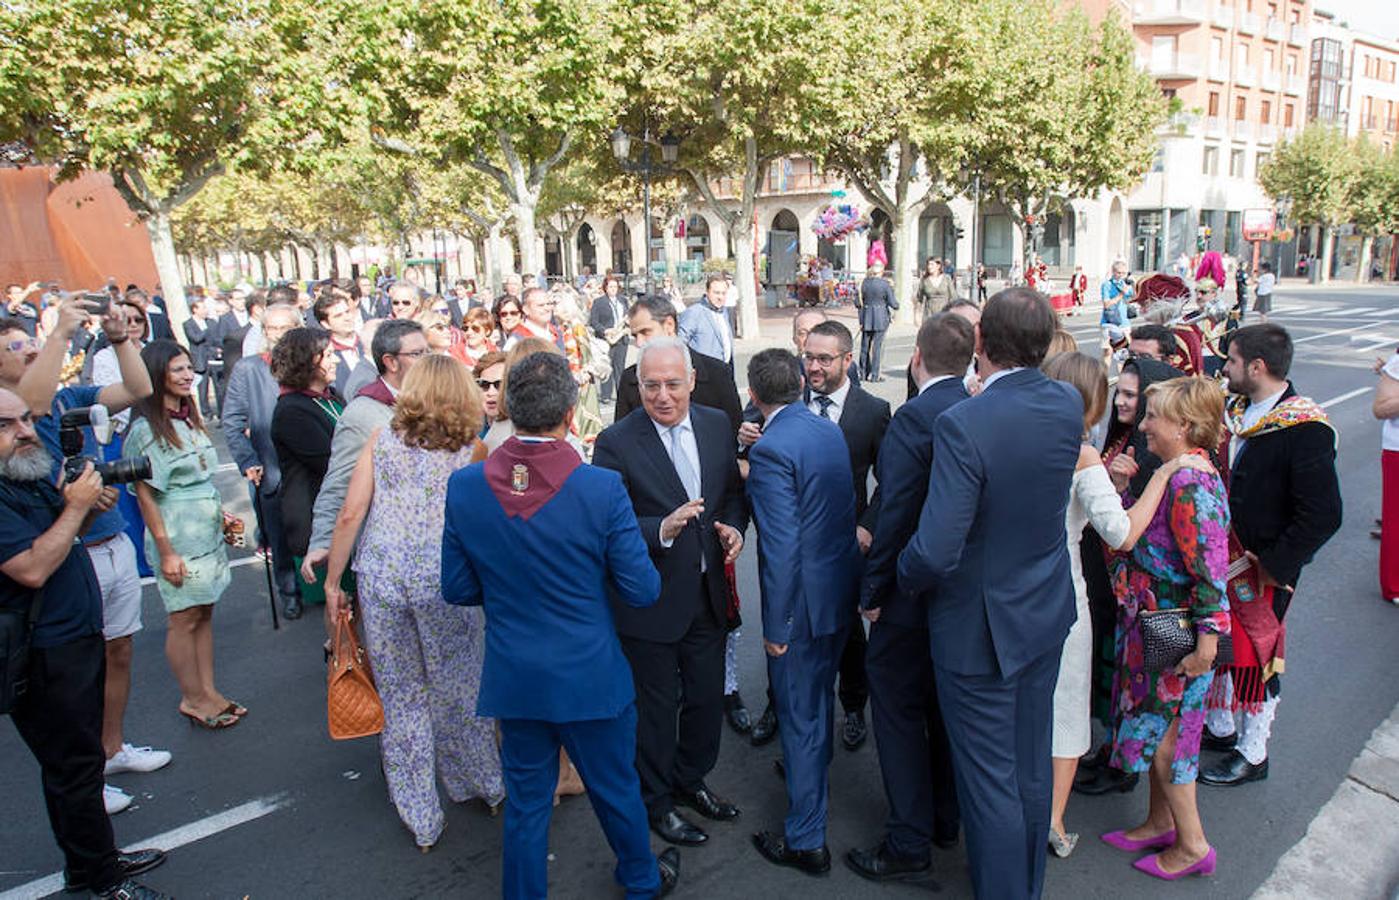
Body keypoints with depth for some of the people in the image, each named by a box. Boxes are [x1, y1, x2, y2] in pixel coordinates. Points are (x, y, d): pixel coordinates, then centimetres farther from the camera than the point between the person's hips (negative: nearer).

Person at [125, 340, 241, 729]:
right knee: (185, 619, 3)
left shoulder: (190, 419, 9)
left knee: (204, 613, 12)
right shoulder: (146, 430, -13)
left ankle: (208, 691, 21)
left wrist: (221, 514, 15)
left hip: (208, 532, 7)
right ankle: (192, 699, 16)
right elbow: (145, 494, -13)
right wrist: (165, 551, -15)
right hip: (179, 537, -7)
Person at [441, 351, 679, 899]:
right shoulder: (602, 489, -21)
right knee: (616, 790, 22)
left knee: (526, 802, 19)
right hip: (590, 677, -1)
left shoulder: (464, 486, -12)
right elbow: (641, 591, -13)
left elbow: (457, 590, -2)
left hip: (512, 678, 2)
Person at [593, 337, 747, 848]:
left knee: (707, 700, 22)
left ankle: (690, 780, 48)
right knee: (655, 710, 14)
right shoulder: (616, 443, -17)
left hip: (708, 595, 5)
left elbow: (734, 491, 10)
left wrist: (734, 527, -9)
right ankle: (655, 802, 38)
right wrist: (662, 530, -35)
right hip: (650, 602, -5)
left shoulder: (717, 425, -1)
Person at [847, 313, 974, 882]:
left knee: (898, 710, 7)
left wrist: (872, 591, -13)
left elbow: (895, 513, -23)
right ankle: (947, 818, 38)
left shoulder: (915, 417, -21)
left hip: (912, 596, -7)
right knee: (946, 703, 22)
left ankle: (909, 842, 19)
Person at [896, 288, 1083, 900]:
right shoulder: (1069, 406, -7)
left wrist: (899, 579, -9)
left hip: (979, 628, -7)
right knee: (1032, 768, 23)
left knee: (990, 780, 10)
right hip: (1046, 616, 7)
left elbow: (935, 551, -30)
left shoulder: (963, 424, -28)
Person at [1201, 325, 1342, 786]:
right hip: (1222, 559, 7)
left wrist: (1273, 565, -20)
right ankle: (1221, 728, 40)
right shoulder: (1237, 412, 2)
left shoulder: (1305, 429, -21)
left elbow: (1323, 514, -24)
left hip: (1265, 572, -7)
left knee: (1255, 659, 7)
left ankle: (1252, 754, 26)